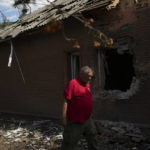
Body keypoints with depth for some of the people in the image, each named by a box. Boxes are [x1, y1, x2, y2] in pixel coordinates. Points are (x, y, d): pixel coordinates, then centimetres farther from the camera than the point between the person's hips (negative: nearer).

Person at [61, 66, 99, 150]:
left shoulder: (87, 84, 9)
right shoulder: (73, 83, -15)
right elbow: (66, 101, -17)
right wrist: (64, 118, -18)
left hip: (88, 120, 8)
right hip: (75, 122, -8)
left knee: (93, 140, 21)